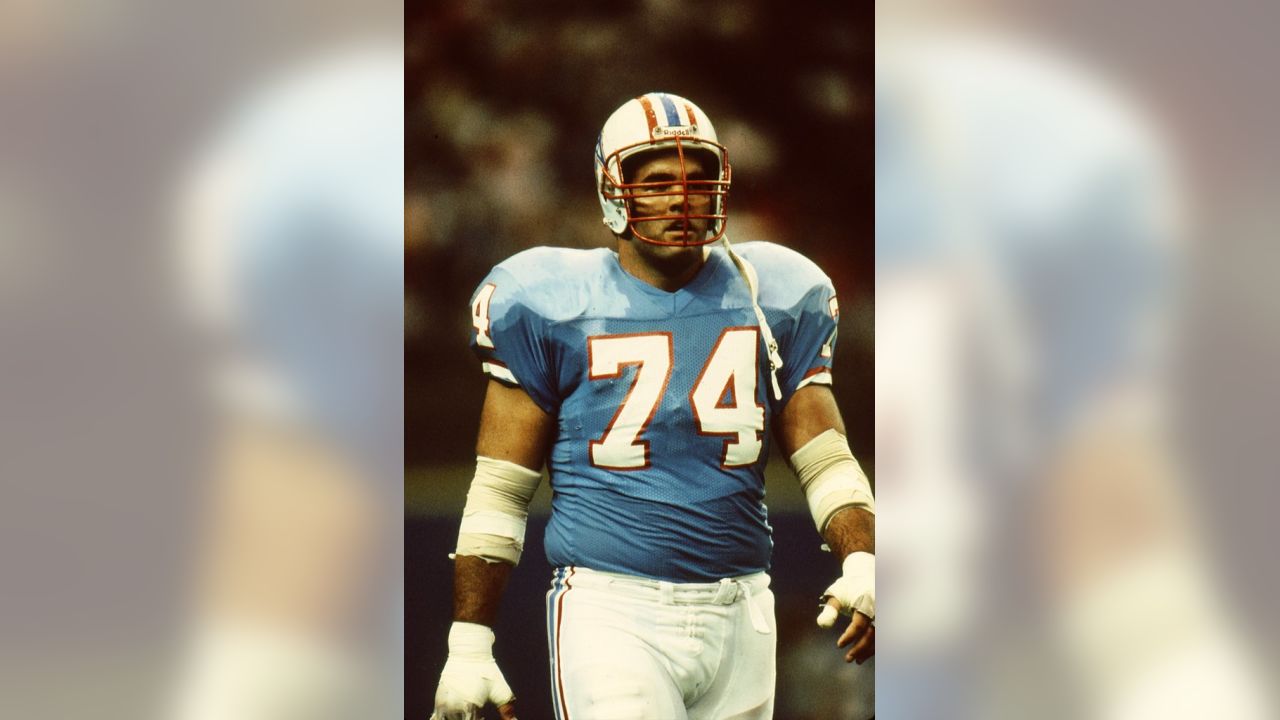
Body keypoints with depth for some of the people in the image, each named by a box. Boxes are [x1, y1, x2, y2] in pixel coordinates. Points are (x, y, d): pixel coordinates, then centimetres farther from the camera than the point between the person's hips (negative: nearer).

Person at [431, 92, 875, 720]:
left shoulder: (769, 300, 7)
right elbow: (498, 490, 1)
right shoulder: (555, 310, -2)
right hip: (610, 613, -4)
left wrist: (862, 564, -10)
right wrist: (468, 645, -2)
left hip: (738, 617, 4)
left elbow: (827, 460, 9)